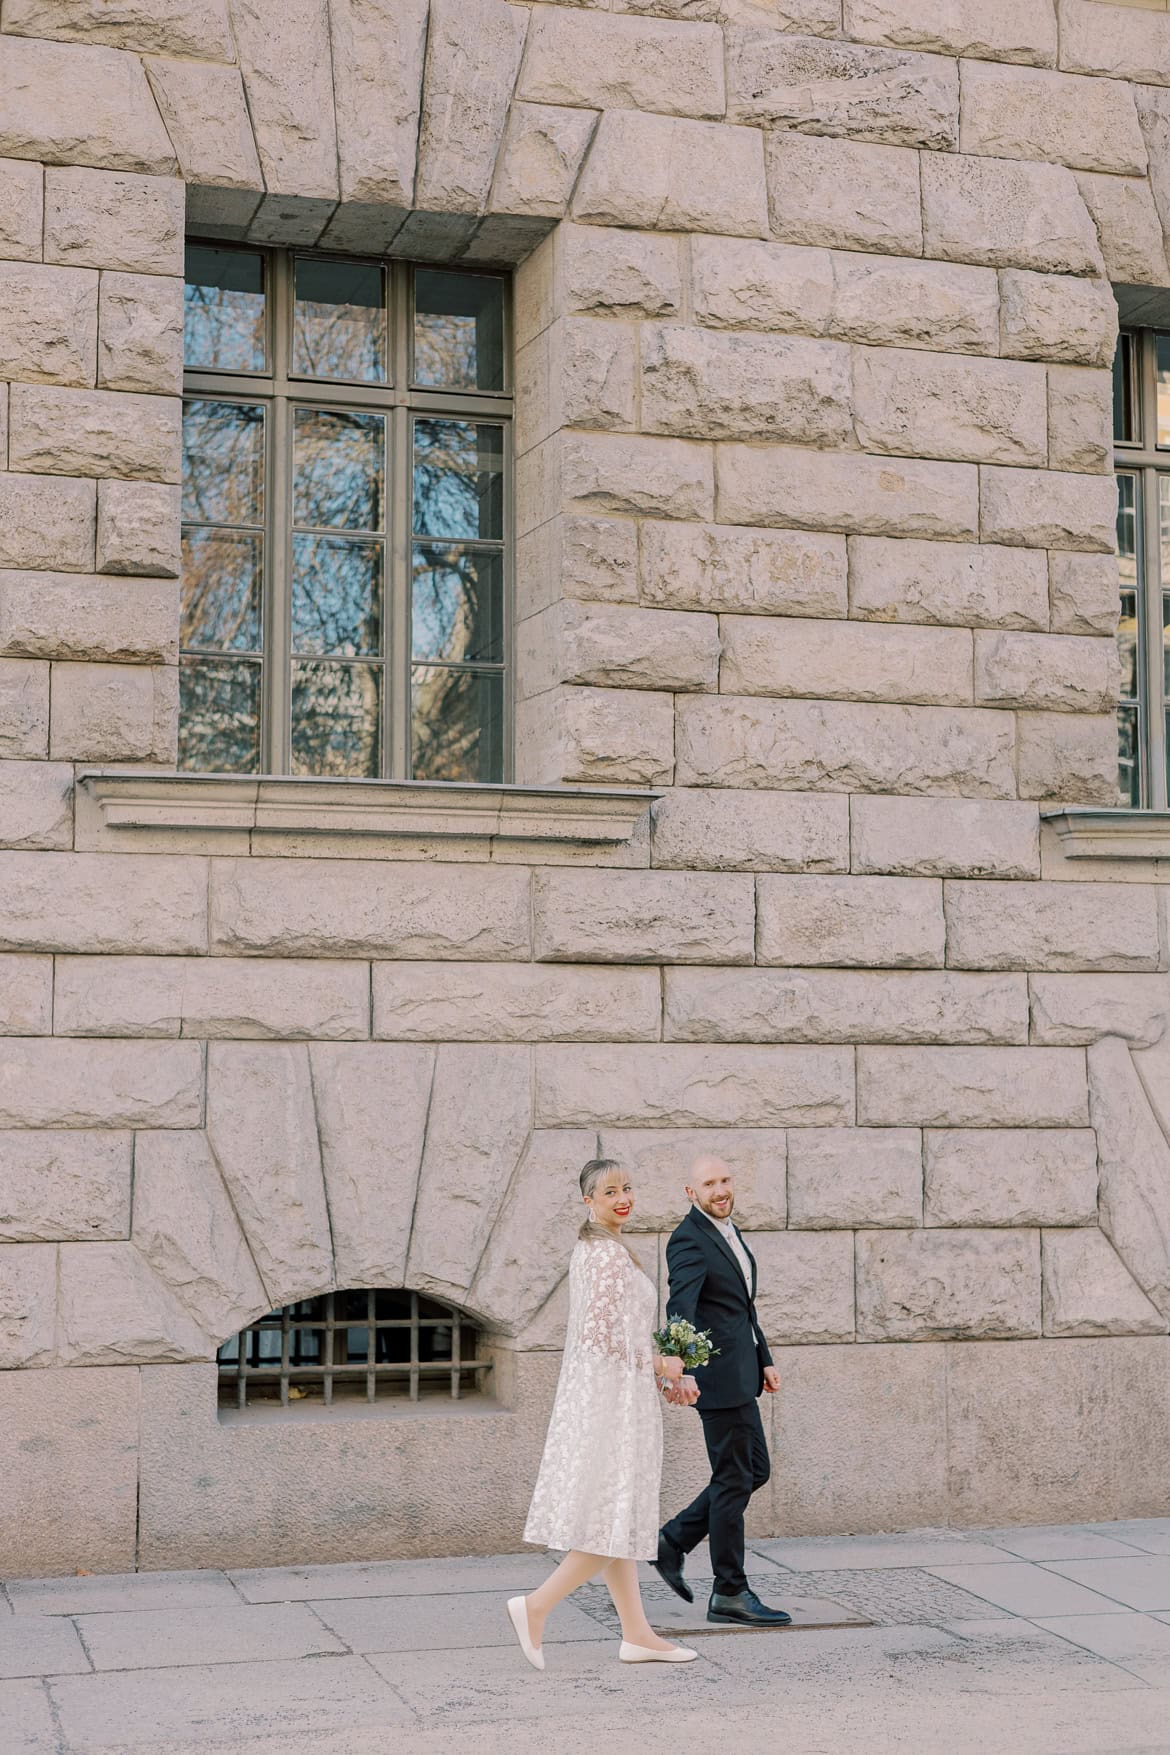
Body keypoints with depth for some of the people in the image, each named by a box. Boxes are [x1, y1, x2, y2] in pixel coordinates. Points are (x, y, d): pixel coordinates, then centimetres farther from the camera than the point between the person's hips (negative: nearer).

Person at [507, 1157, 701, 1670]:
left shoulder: (590, 1248, 15)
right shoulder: (611, 1253, -16)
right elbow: (601, 1332, -22)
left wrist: (664, 1376, 17)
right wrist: (658, 1366, -9)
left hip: (597, 1392, 10)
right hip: (614, 1396, -10)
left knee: (615, 1519, 11)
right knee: (616, 1519, -6)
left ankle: (636, 1634, 16)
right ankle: (536, 1607, -7)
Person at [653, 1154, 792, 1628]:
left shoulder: (730, 1233, 14)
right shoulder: (689, 1239, -15)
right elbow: (680, 1307, -29)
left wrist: (764, 1358, 20)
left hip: (740, 1373, 9)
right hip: (719, 1373, -9)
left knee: (755, 1470, 15)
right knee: (734, 1478, -2)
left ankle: (672, 1543, 21)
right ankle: (730, 1595, 7)